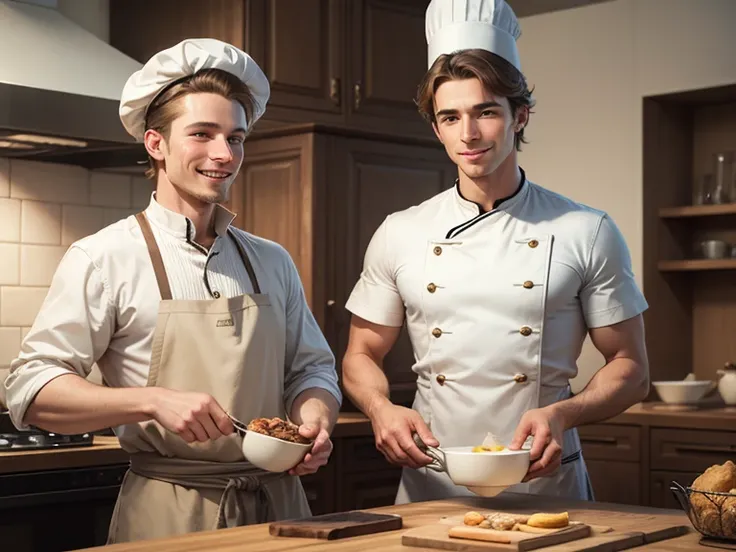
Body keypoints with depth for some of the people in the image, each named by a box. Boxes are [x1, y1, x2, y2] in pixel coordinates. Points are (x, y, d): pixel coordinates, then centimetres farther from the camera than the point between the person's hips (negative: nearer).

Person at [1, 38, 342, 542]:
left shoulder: (272, 263, 9)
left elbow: (311, 368, 16)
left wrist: (316, 421, -7)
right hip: (167, 516, -4)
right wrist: (155, 401, -22)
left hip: (277, 506, 4)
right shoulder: (104, 259, -6)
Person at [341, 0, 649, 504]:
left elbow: (630, 368, 4)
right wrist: (382, 409, -8)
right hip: (431, 488, 1)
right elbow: (362, 356, 13)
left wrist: (563, 414, -15)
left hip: (546, 484, -1)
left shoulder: (588, 234, 0)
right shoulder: (400, 235, 5)